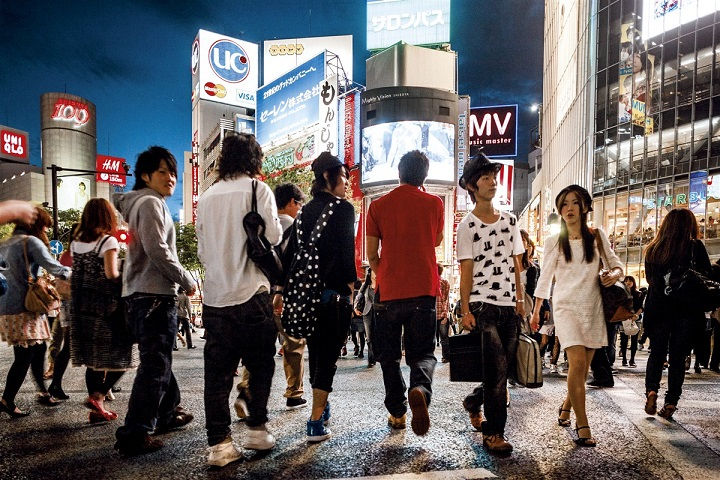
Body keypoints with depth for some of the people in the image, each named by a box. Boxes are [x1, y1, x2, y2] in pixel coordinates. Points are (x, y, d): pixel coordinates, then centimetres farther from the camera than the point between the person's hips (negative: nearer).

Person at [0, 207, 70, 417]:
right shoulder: (32, 241, -9)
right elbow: (52, 266, -15)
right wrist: (70, 272, 2)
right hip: (23, 309, -9)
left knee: (38, 349, 15)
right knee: (24, 357, -1)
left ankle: (43, 392, 24)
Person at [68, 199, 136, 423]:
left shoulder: (76, 242, 9)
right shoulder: (108, 241, -12)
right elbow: (111, 274, -19)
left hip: (81, 305, 7)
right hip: (106, 306, -7)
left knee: (93, 359, 13)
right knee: (118, 357, 5)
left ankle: (97, 409, 19)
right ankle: (97, 396, -9)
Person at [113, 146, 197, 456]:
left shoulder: (140, 203, 21)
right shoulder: (150, 202, -10)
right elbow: (157, 249, -20)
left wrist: (178, 280, 19)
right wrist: (186, 280, -11)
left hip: (143, 293, 11)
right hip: (153, 294, -11)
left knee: (159, 358, 20)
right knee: (154, 364, -7)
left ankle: (167, 413, 35)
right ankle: (134, 435, -3)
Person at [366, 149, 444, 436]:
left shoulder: (379, 206, 0)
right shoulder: (434, 204, 2)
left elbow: (371, 255, 2)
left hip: (388, 292, 0)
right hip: (423, 291, 0)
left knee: (390, 356, 15)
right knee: (423, 353, 9)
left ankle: (397, 413, 20)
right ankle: (420, 389, -20)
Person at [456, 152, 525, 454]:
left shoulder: (510, 220, 13)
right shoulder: (467, 226, -2)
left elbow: (516, 263, 15)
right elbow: (466, 271, -6)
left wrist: (520, 298, 9)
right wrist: (465, 311, -11)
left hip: (510, 305, 6)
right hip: (483, 305, -5)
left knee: (506, 368, 10)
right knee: (498, 368, -9)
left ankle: (474, 402, 36)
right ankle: (493, 433, 4)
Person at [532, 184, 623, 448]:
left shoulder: (598, 236, 5)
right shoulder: (554, 241, 3)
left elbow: (615, 263, 13)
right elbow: (545, 278, 8)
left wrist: (615, 274, -12)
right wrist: (536, 311, 11)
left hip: (593, 307, 2)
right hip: (566, 307, -2)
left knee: (584, 367, 8)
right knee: (578, 363, -15)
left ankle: (566, 406, 32)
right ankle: (582, 426, -7)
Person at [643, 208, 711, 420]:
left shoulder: (653, 249, 2)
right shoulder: (695, 247, -6)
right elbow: (707, 277, -2)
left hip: (658, 308, 2)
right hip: (687, 310, -2)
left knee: (657, 352, 15)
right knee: (678, 356, 7)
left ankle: (651, 389, -4)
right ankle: (671, 402, 8)